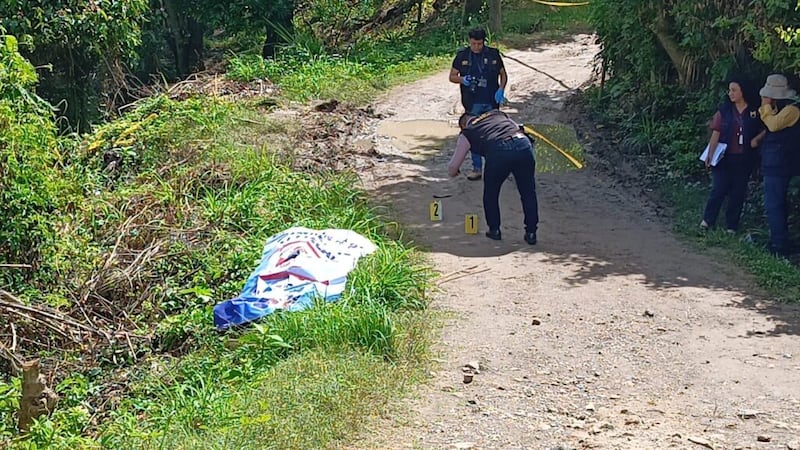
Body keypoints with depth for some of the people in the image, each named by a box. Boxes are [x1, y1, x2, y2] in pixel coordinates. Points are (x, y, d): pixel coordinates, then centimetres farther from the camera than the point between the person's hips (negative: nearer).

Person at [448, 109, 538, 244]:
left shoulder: (466, 133, 24)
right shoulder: (497, 113, 35)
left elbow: (452, 168, 24)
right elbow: (518, 127, 32)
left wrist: (453, 172, 46)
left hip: (498, 152, -3)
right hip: (524, 144, 3)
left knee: (490, 193, 23)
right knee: (528, 192, 18)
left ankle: (494, 230, 29)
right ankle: (531, 233, 21)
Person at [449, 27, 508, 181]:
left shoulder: (493, 54, 1)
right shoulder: (462, 55, 0)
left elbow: (503, 74, 10)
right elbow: (452, 76, 6)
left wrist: (501, 89, -8)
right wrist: (463, 80, -16)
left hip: (491, 102, 0)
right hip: (473, 104, 0)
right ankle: (477, 167, 9)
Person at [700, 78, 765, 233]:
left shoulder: (756, 111, -1)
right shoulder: (724, 110, -1)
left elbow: (766, 129, 9)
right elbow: (716, 133, -3)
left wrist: (757, 139, -10)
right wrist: (710, 154, -8)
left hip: (744, 159, 1)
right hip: (725, 157, -1)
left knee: (738, 192, 7)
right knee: (718, 189, -2)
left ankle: (732, 226, 17)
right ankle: (708, 220, 13)